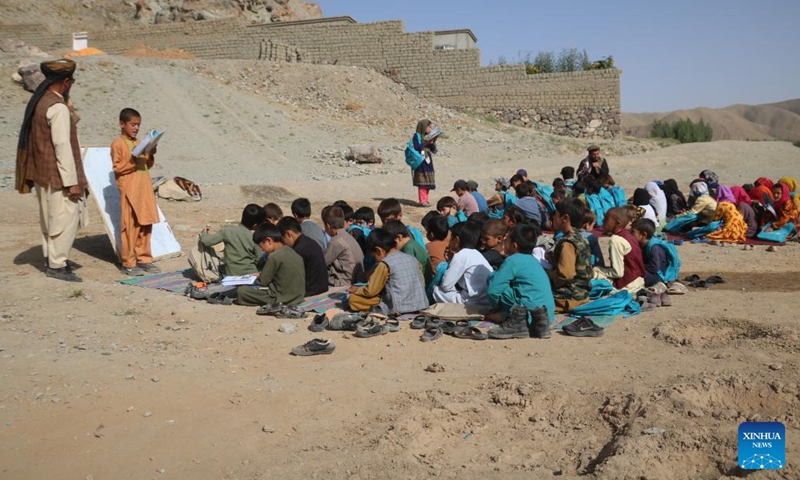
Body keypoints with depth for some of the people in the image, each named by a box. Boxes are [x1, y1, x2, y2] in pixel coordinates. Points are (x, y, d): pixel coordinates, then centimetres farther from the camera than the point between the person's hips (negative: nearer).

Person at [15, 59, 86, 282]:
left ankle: (52, 257, 28)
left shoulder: (37, 102, 10)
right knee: (65, 218, -3)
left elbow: (40, 137, 13)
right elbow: (62, 145, -20)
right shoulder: (58, 108, -17)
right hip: (56, 174, -10)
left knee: (48, 218, 17)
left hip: (40, 173, 10)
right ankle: (57, 265, 1)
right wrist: (72, 181, -18)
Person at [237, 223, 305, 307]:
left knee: (241, 291, -6)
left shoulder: (274, 256, -16)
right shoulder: (293, 252, 6)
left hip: (283, 299, -8)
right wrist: (261, 275, 19)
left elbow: (263, 281, -9)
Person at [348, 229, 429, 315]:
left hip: (398, 310, -7)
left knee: (353, 298, -3)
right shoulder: (413, 259, 9)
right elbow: (422, 284, 15)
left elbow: (371, 291, -5)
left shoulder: (385, 264, -9)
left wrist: (356, 290, 16)